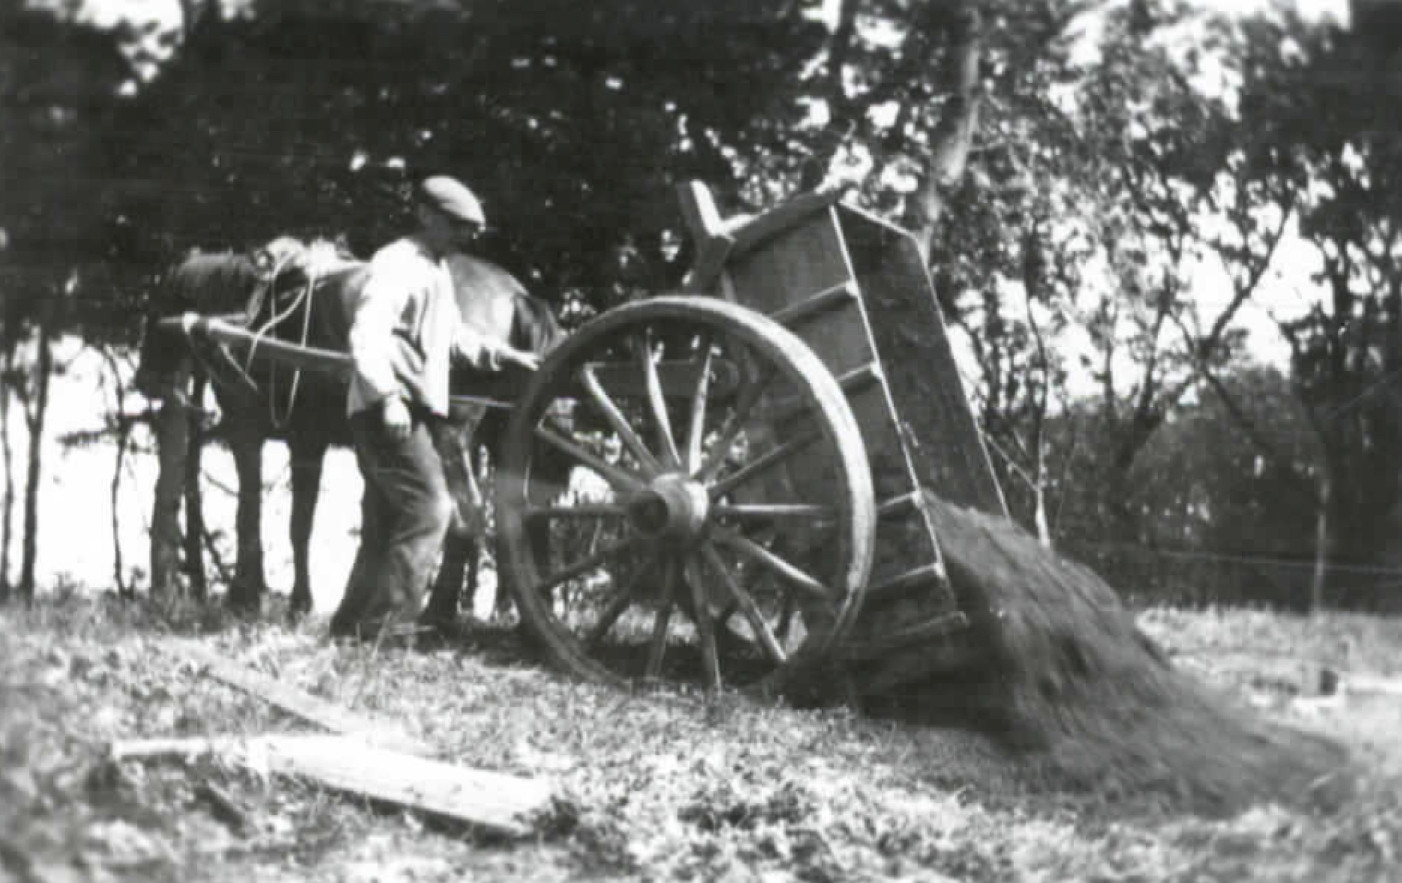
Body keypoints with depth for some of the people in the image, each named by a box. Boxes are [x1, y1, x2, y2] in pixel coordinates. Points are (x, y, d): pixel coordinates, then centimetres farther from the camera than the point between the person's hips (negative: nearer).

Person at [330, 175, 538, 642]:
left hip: (411, 413, 10)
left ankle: (352, 627, 16)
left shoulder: (438, 270, 21)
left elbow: (453, 336, 33)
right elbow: (366, 334, -22)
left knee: (385, 525, 11)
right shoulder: (398, 262, -10)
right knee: (429, 507, -15)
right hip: (390, 413, -10)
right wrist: (388, 395, -33)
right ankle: (387, 625, -14)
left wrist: (502, 354, 21)